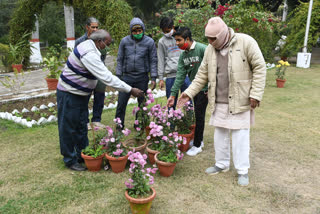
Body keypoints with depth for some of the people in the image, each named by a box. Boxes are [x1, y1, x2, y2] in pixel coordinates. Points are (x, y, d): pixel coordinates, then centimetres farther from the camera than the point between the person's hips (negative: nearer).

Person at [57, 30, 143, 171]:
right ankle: (70, 160, 16)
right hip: (69, 94, -10)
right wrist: (130, 90, -28)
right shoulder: (89, 54, -28)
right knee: (69, 128, 3)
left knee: (81, 126, 17)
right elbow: (107, 78, -32)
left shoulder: (88, 46, 5)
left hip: (81, 94, 10)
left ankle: (82, 154, 29)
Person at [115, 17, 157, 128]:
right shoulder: (124, 41, 3)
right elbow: (120, 59, 8)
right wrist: (118, 76, 4)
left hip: (142, 78, 0)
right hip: (127, 76, 0)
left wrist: (153, 78, -2)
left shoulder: (149, 42, 1)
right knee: (121, 103, -2)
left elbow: (153, 61, 3)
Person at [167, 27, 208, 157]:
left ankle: (197, 145, 9)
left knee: (199, 114, -3)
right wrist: (173, 94, -4)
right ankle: (199, 140, 30)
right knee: (198, 114, 15)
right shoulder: (183, 55, 3)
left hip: (204, 87, -7)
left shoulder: (202, 49, -18)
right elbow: (180, 75, 1)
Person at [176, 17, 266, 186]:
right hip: (218, 102, 5)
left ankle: (242, 170, 20)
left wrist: (256, 94, -12)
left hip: (240, 101, -5)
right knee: (220, 134, 14)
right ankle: (222, 164, 32)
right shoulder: (210, 50, 5)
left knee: (240, 135, 3)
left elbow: (259, 68, -8)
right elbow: (202, 75, 11)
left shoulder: (245, 42, -11)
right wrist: (189, 93, 3)